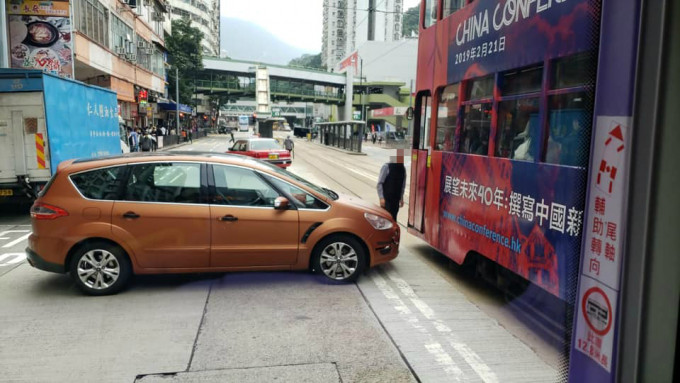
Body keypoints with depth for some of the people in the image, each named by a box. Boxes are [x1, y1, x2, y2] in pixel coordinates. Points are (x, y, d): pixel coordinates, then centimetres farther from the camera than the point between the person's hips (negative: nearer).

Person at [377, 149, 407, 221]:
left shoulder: (402, 168, 6)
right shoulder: (386, 167, -10)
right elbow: (380, 183, -9)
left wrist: (401, 198, 12)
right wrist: (381, 198, -14)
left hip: (396, 199, 5)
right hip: (386, 199, -5)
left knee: (393, 218, 8)